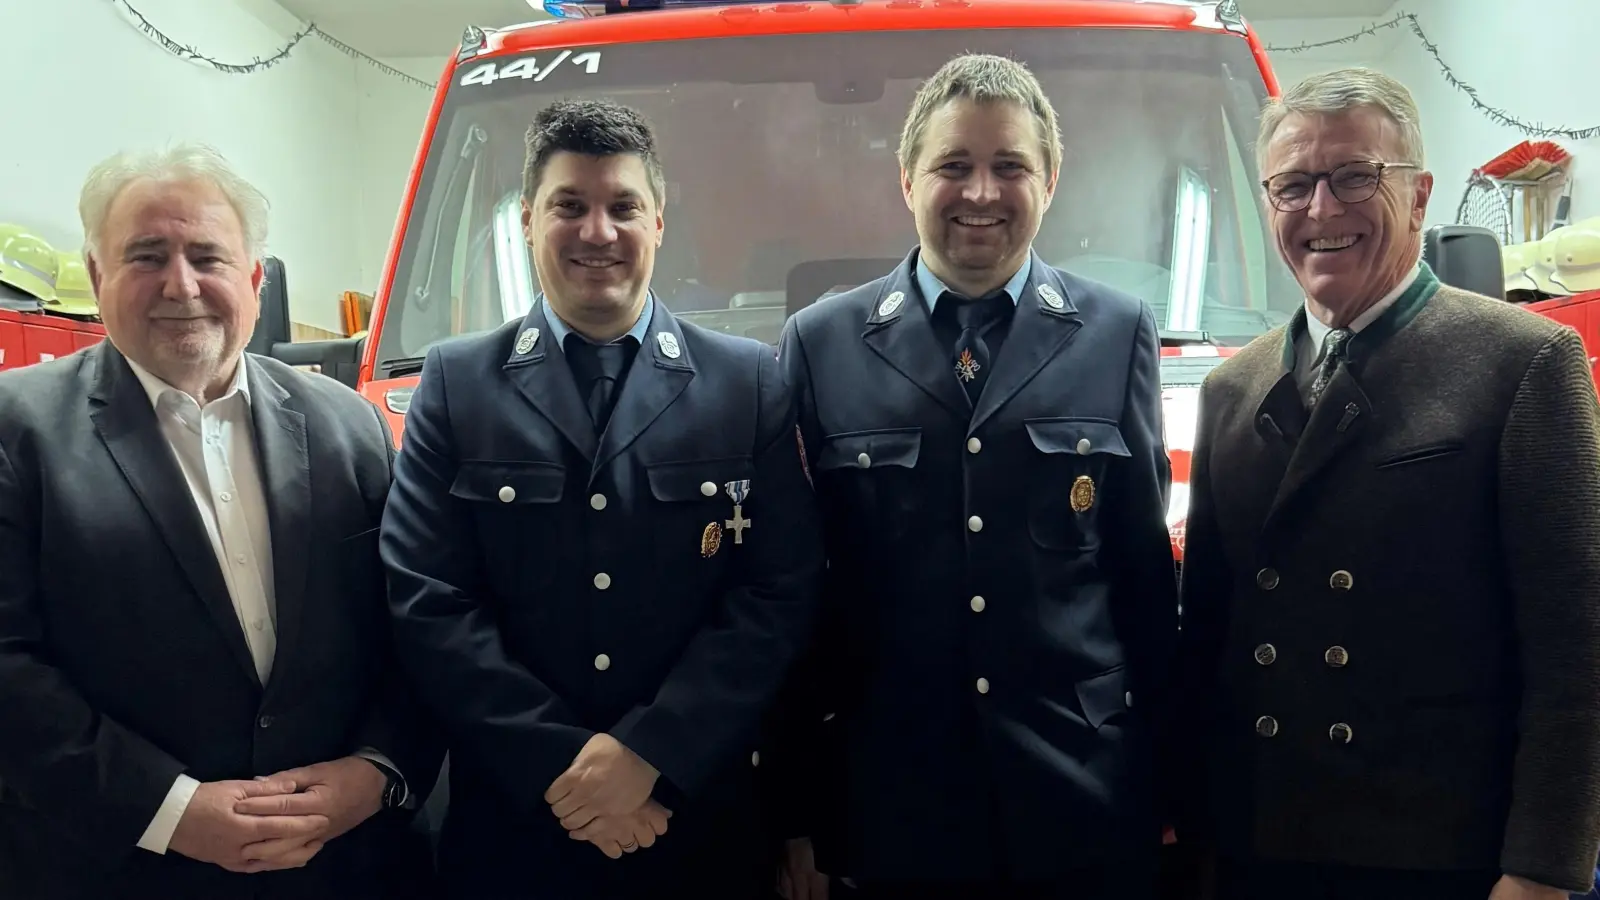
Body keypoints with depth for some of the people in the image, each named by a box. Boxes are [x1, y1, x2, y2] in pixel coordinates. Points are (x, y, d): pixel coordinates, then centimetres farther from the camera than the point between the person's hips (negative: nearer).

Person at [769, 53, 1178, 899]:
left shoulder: (1120, 335, 3)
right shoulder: (820, 345, 0)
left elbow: (1146, 571, 4)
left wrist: (1165, 777, 5)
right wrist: (795, 811, 1)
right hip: (894, 815, 0)